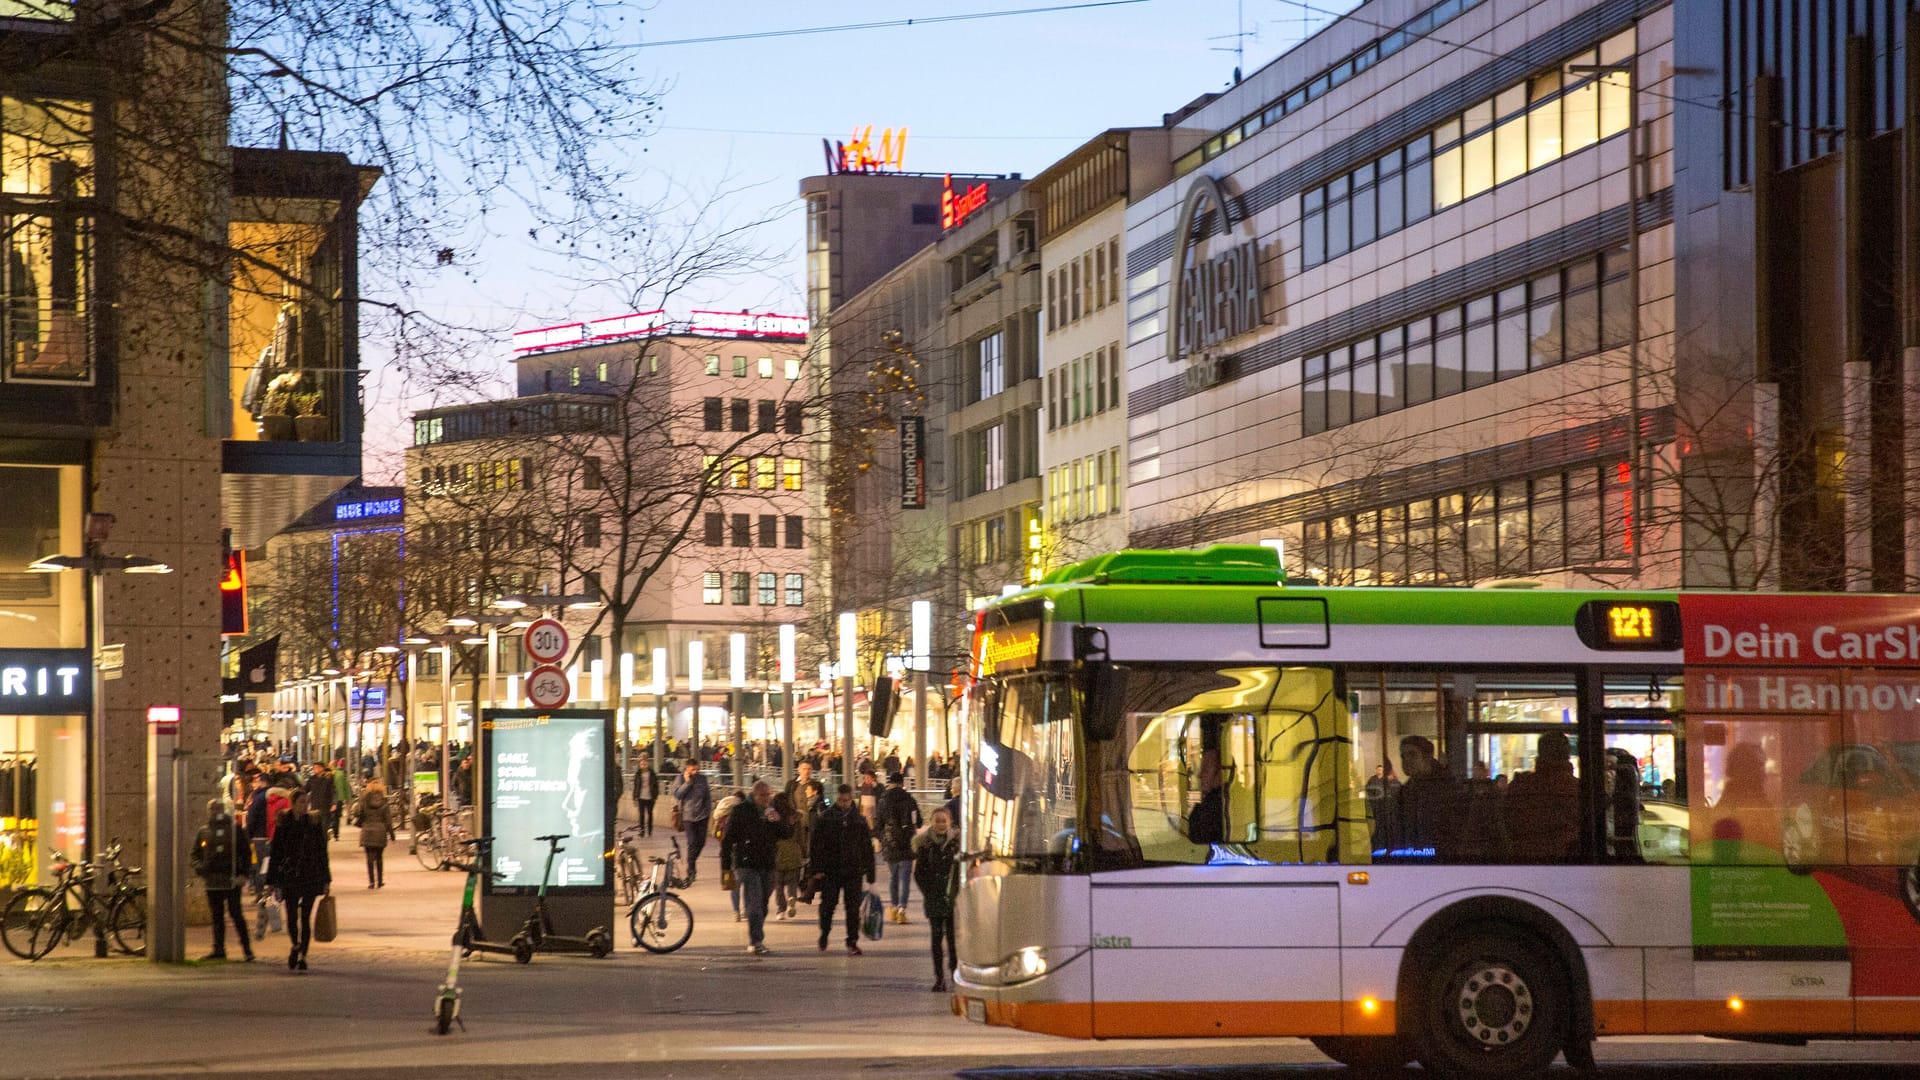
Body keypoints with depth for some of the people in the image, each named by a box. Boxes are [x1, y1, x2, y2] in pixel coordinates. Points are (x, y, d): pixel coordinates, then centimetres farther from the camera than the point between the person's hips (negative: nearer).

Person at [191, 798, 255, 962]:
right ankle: (218, 949, 12)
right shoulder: (203, 832, 14)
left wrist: (244, 874, -7)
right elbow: (196, 853, 18)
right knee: (217, 916, 8)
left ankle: (247, 948, -1)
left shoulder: (234, 828, 4)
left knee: (236, 914, -6)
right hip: (212, 879, 4)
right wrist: (198, 867, -3)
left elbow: (246, 852, 3)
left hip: (231, 880, -4)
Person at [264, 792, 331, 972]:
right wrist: (272, 881, 0)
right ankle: (296, 945, 29)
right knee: (292, 915, 2)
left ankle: (302, 955, 0)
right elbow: (275, 853, 3)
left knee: (305, 917, -3)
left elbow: (322, 852, 7)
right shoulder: (283, 824, 1)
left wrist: (325, 879, 4)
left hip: (311, 876, 0)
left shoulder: (314, 824, 4)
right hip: (290, 876, 0)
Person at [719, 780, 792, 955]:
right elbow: (727, 838, -2)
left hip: (768, 866, 5)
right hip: (747, 866, -5)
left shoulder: (774, 811, 10)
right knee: (754, 905, -15)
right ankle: (756, 942, -19)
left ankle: (755, 940, 23)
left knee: (762, 906, 11)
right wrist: (726, 865, -5)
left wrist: (779, 822, -13)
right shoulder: (740, 810, -4)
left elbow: (788, 835, 8)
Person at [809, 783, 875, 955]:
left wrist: (870, 874, 5)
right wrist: (818, 869, -9)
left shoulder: (859, 820, 4)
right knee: (827, 905, 3)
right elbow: (816, 845, -1)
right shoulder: (825, 817, 0)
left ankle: (852, 942, 9)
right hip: (830, 871, -1)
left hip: (853, 871, 1)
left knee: (853, 908, 1)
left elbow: (868, 848, 8)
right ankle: (824, 935, 24)